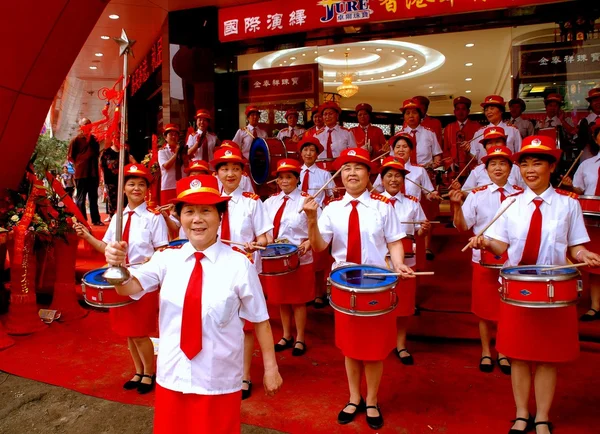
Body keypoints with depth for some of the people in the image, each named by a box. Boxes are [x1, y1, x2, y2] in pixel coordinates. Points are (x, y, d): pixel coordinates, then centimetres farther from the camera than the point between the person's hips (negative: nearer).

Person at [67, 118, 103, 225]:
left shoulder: (94, 139, 12)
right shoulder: (76, 139, -3)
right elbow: (70, 156, -2)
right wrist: (79, 164, -1)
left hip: (93, 173, 5)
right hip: (81, 173, -5)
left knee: (94, 198, 11)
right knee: (81, 198, 1)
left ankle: (96, 220, 17)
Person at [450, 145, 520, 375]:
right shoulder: (476, 195, -3)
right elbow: (462, 227, -6)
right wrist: (457, 206, -21)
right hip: (484, 258, -1)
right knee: (485, 308, 10)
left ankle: (503, 353, 29)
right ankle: (486, 353, 27)